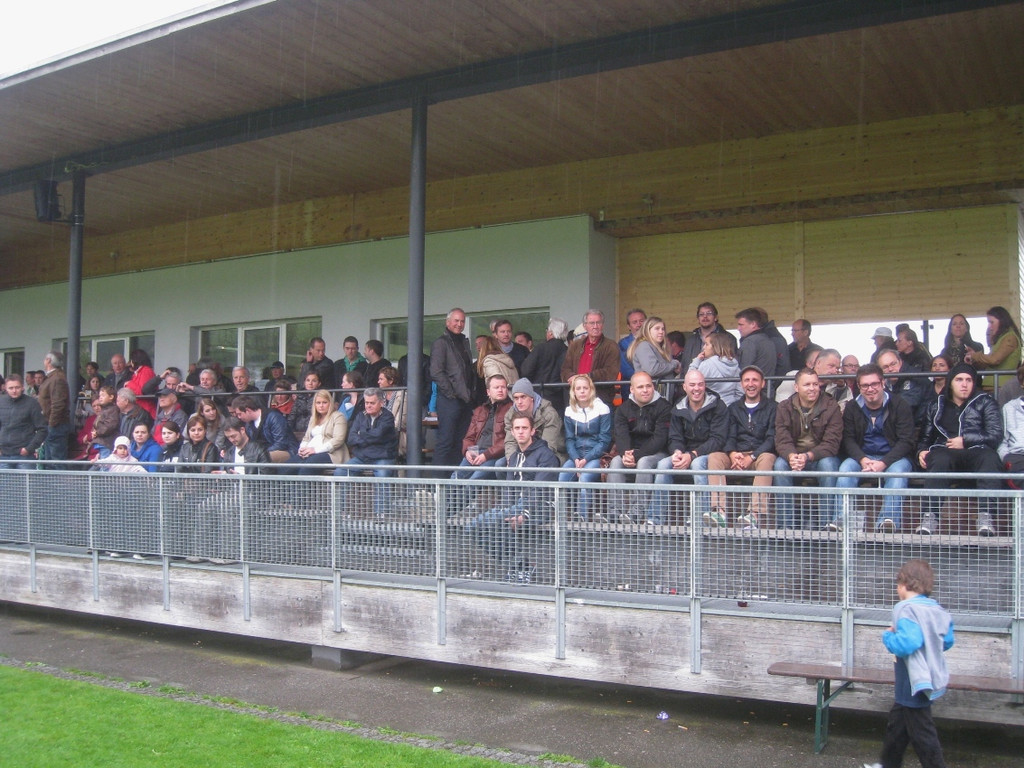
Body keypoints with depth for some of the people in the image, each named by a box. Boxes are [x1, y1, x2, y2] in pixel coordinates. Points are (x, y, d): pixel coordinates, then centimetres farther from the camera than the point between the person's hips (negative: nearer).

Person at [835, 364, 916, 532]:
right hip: (862, 457, 2)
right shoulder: (852, 409, 7)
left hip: (893, 457, -2)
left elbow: (906, 441, -9)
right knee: (846, 467, -27)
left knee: (898, 469, -35)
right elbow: (848, 439, 1)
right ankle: (845, 519, -34)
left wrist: (883, 463, -23)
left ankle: (889, 520, -44)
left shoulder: (900, 405, -2)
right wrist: (862, 459, -20)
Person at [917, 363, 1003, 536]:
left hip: (976, 452, -1)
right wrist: (922, 451, 6)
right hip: (945, 452, 1)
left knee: (990, 458, -38)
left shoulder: (985, 402, 18)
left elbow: (995, 435, 5)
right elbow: (926, 436, 28)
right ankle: (930, 515, -46)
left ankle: (985, 516, -45)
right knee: (939, 460, -38)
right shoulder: (937, 405, 26)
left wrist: (965, 440, -6)